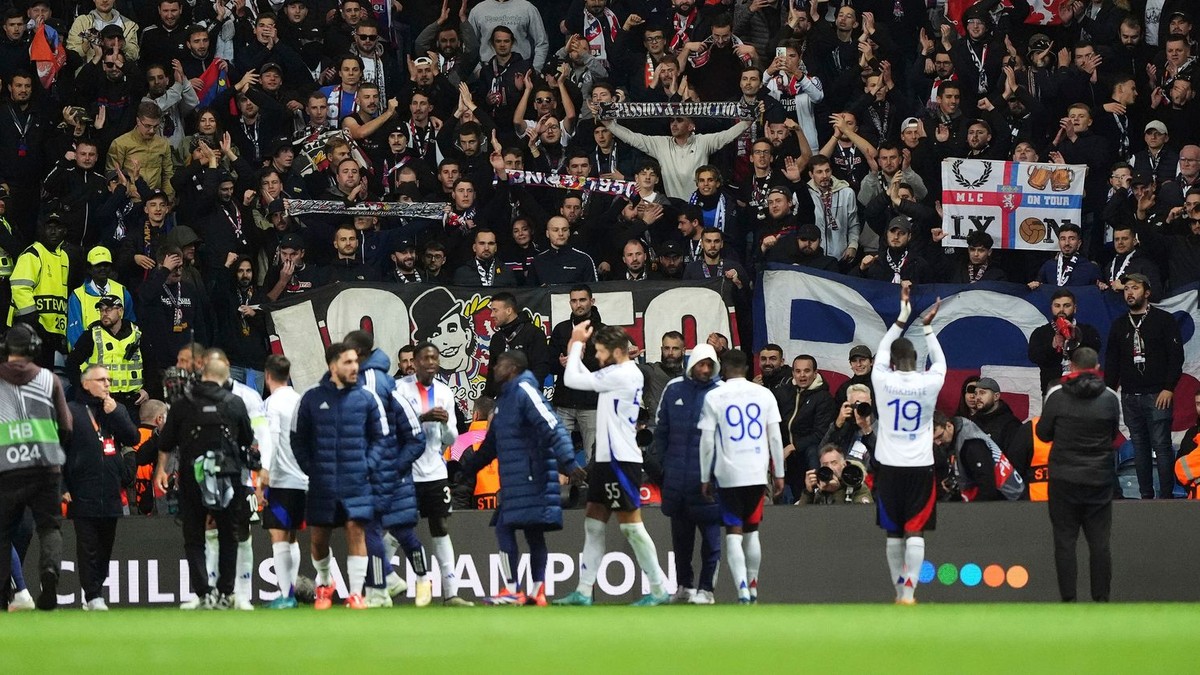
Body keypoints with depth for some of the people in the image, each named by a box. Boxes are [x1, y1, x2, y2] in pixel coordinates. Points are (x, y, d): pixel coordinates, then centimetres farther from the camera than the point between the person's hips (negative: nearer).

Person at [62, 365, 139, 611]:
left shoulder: (118, 410, 16)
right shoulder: (72, 411, 0)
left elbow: (133, 438, 4)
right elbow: (58, 451, -2)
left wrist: (114, 413, -7)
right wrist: (63, 488, -8)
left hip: (111, 494, 5)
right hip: (83, 495, -5)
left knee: (105, 546, 9)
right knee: (88, 547, -5)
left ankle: (95, 590, 19)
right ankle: (92, 596, -4)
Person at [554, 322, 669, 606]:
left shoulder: (620, 374, -16)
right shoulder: (628, 374, 14)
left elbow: (573, 380, -15)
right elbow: (589, 380, 25)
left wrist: (577, 343, -3)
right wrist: (576, 351, 14)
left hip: (621, 460, -10)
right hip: (607, 458, 10)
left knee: (631, 526, -7)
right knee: (593, 524, 10)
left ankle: (659, 589, -3)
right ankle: (583, 591, 11)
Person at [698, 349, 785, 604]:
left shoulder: (714, 397, -2)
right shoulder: (764, 394, 4)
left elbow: (706, 442, -3)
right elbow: (775, 437, 3)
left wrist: (705, 478, 4)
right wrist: (779, 473, 11)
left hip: (728, 475, -3)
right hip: (757, 473, 3)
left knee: (734, 534, -2)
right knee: (752, 531, 18)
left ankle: (742, 590, -18)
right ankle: (753, 588, 24)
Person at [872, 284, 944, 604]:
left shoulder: (883, 381, -4)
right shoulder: (929, 384, -6)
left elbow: (881, 353, 16)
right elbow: (939, 362, 17)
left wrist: (902, 317, 24)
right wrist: (927, 326, 25)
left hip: (889, 466, 1)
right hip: (920, 465, -1)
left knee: (893, 533, 12)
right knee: (915, 532, -4)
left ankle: (900, 590, 20)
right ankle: (908, 592, -16)